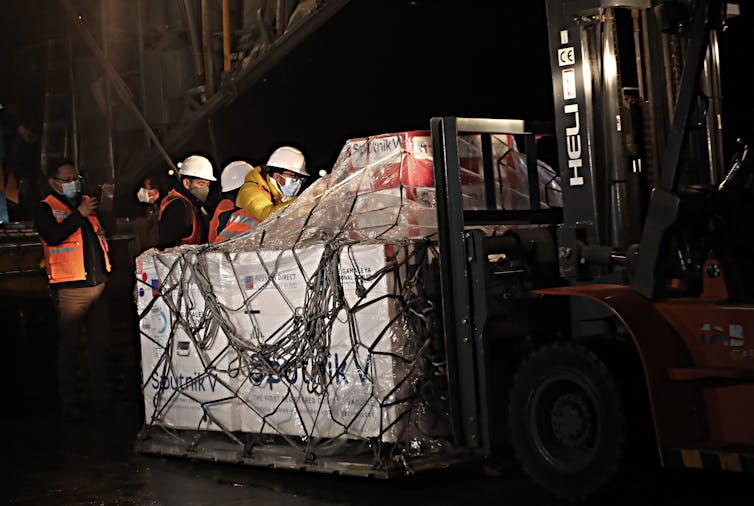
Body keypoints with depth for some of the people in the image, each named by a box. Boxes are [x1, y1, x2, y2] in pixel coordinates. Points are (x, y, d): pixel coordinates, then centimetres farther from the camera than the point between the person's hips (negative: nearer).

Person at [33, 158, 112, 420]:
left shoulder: (86, 202, 16)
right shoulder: (45, 209, -2)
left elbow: (106, 229, 15)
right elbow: (53, 236, -21)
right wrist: (80, 214, -20)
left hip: (97, 285, 6)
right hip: (70, 289, -6)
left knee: (100, 343, 10)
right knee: (69, 346, 0)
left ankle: (102, 397, 20)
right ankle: (69, 403, 8)